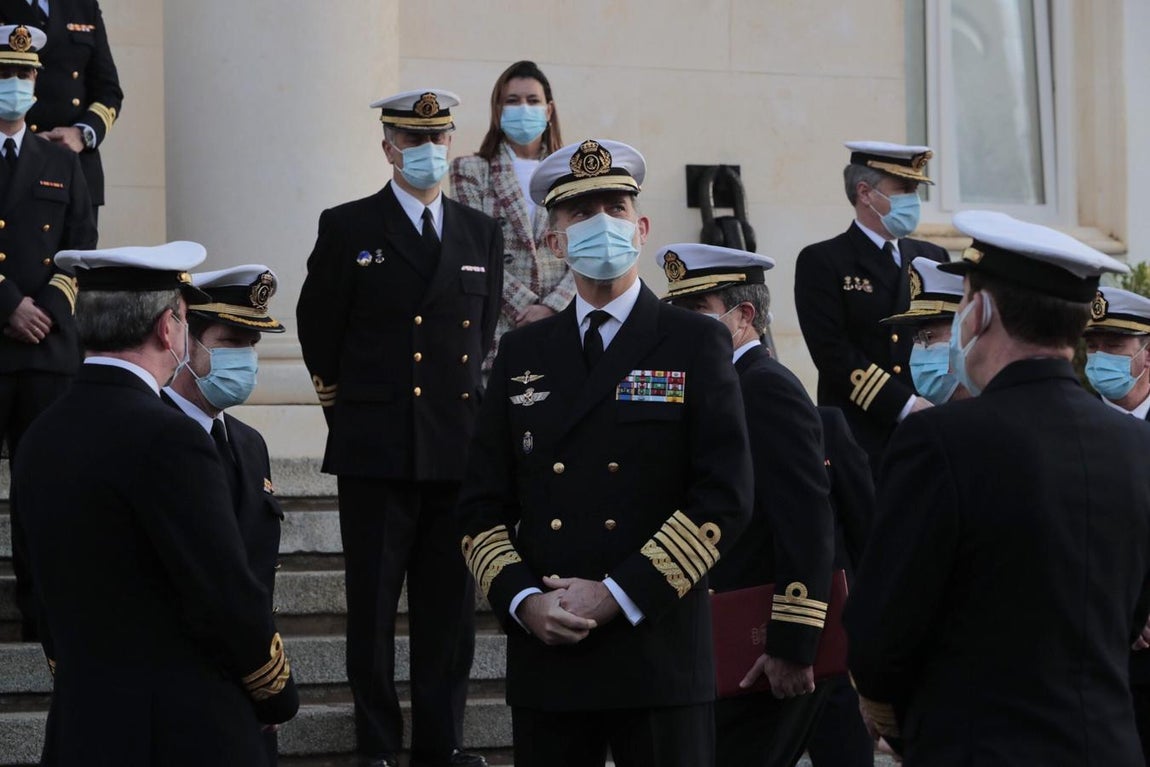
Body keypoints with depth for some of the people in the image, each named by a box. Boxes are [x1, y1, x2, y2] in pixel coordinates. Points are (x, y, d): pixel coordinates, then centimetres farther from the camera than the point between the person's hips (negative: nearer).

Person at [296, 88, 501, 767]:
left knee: (450, 607, 6)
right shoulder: (347, 229, 0)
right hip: (376, 450, -3)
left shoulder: (482, 234, 11)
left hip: (457, 449, 3)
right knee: (373, 607, 2)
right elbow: (318, 330, 8)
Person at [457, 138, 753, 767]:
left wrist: (619, 595, -12)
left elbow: (725, 497, -6)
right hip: (545, 657, 3)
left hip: (658, 654, -3)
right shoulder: (523, 353, 13)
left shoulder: (695, 343, 3)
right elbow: (483, 503, 11)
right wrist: (522, 599, -6)